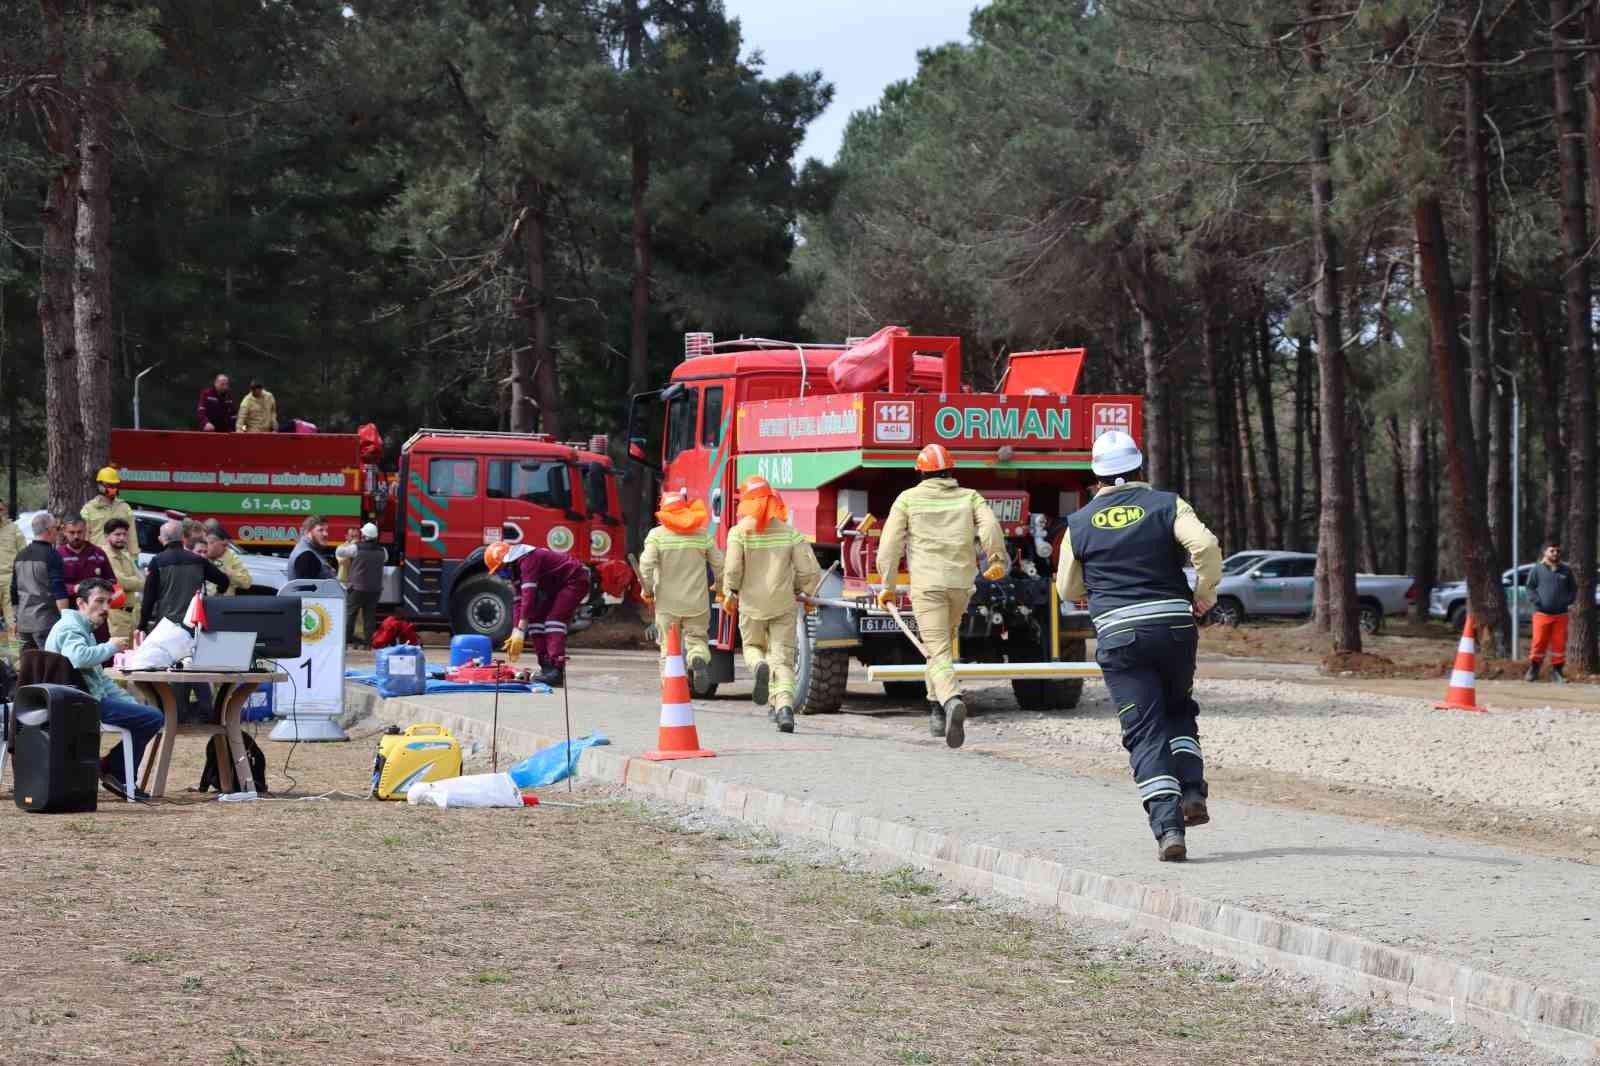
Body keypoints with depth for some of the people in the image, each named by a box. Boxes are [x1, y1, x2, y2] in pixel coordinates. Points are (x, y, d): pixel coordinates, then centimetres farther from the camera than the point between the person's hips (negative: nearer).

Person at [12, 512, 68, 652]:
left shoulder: (20, 555, 13)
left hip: (24, 624, 7)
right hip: (46, 623, -7)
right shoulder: (52, 555, -10)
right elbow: (59, 593, -17)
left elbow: (14, 592, 19)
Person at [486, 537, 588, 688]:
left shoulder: (528, 559, -25)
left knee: (555, 619, -22)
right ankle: (546, 667, 3)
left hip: (575, 580, -10)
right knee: (536, 618, 4)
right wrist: (515, 634, 1)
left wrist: (520, 631, -33)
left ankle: (557, 671, -31)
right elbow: (519, 602, 8)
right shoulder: (517, 569, 7)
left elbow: (529, 596, -32)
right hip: (558, 585, 10)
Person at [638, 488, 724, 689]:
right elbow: (719, 564, 4)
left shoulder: (657, 535, -5)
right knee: (696, 637, 12)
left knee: (668, 646, 9)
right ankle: (699, 659, -20)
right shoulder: (703, 535, 2)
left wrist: (647, 590, 1)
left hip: (667, 602, -1)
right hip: (697, 602, 1)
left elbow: (646, 565, -14)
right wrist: (718, 585, 22)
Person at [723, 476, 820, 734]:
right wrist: (800, 591, 15)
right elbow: (811, 571, -4)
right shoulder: (790, 533, -1)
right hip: (784, 605, 1)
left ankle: (759, 666, -11)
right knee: (782, 658, 1)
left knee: (752, 647, 23)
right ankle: (784, 705, -20)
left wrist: (730, 594, 6)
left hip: (752, 604, -1)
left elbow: (733, 569, -13)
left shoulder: (739, 532, -6)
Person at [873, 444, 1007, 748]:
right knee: (945, 642, 25)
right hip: (961, 581, 3)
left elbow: (890, 545, 1)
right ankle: (936, 709, 27)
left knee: (939, 652, -8)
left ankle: (952, 700, -35)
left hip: (926, 583, -3)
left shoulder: (908, 499, 5)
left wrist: (888, 586, 9)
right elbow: (990, 526, -10)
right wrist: (996, 561, 4)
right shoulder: (969, 497, 8)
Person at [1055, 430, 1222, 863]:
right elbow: (1206, 544, -16)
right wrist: (1205, 593, -1)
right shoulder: (1167, 505, 1)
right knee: (1179, 710, 25)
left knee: (1145, 732, 0)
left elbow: (1068, 589, 12)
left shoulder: (1080, 523, 5)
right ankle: (1191, 792, 8)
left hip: (1118, 634, -1)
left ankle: (1168, 826, -12)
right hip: (1175, 626, 1)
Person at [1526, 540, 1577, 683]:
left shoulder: (1566, 570, 10)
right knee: (1539, 642, -4)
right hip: (1542, 613, -2)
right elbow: (1530, 587, 4)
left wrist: (1568, 601, -1)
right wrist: (1537, 601, -10)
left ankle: (1557, 670, 12)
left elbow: (1573, 588, 15)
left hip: (1561, 614, 2)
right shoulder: (1537, 569, 2)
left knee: (1559, 643, 2)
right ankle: (1533, 669, 9)